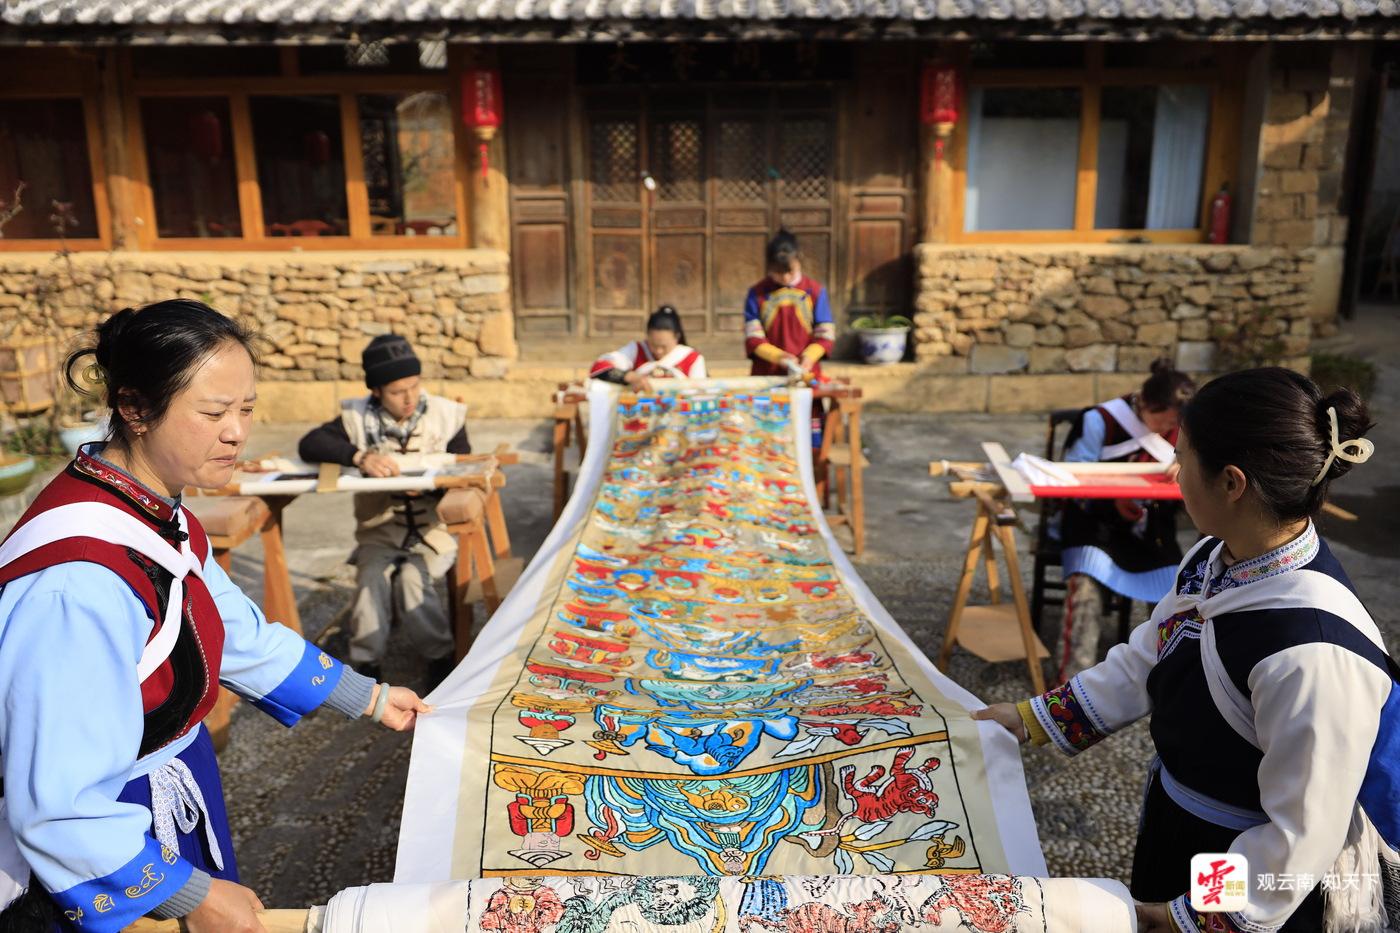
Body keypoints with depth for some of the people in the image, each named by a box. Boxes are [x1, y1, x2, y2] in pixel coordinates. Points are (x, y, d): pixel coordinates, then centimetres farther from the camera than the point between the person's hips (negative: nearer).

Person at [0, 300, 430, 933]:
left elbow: (241, 637, 9)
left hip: (173, 810, 8)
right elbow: (59, 808, -29)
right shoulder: (77, 583, -33)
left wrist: (369, 698, 15)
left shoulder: (161, 518, -4)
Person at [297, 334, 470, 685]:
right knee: (373, 577, -27)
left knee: (412, 578, -27)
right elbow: (309, 445, -14)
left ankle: (440, 658, -7)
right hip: (379, 530, 1)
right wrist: (359, 456, -32)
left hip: (433, 528, -1)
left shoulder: (446, 415, -4)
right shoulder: (357, 417, -2)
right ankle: (366, 664, -9)